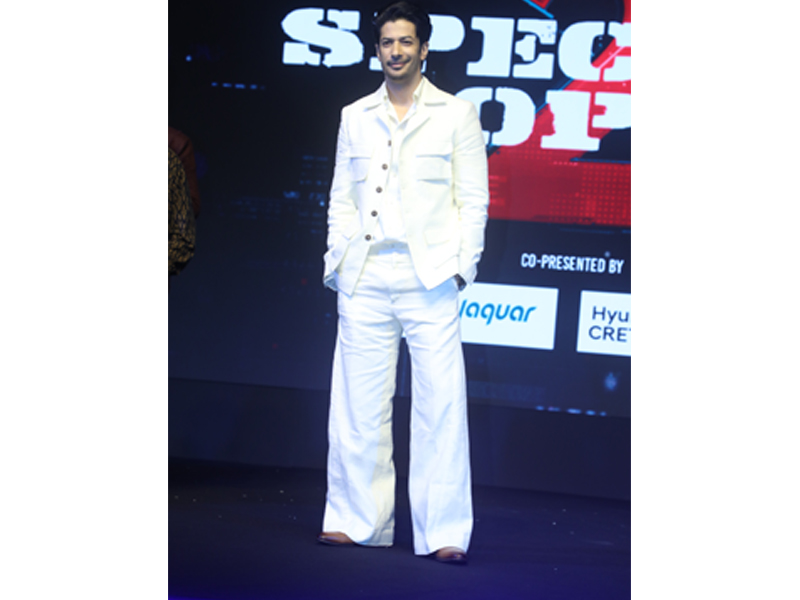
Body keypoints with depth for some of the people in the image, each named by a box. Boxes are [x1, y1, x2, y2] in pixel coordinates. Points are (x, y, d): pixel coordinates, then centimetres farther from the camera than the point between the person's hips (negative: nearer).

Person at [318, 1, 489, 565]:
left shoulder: (457, 114, 7)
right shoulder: (355, 117, 15)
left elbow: (474, 200, 5)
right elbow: (341, 198, 16)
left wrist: (462, 266, -5)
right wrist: (337, 262, 6)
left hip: (429, 276, -3)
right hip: (365, 279, 3)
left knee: (441, 403, -6)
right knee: (358, 404, 2)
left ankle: (444, 532, -3)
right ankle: (357, 519, 12)